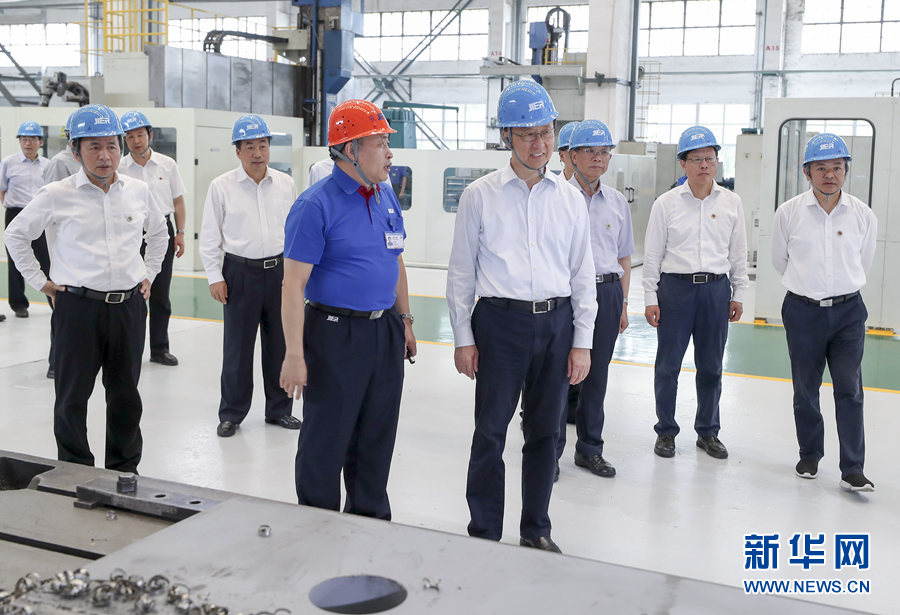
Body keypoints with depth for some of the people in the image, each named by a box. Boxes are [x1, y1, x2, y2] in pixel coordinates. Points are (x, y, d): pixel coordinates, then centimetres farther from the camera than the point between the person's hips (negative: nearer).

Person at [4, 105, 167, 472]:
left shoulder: (138, 191, 5)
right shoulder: (57, 196, -6)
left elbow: (158, 231, 24)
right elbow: (16, 234, 7)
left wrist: (149, 274, 16)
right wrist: (39, 281, 3)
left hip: (129, 305, 3)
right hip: (79, 307, -3)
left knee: (126, 393, 12)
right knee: (73, 396, 5)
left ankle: (125, 469, 27)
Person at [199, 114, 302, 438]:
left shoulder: (286, 184, 5)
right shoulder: (221, 186, -3)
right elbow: (209, 235, 0)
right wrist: (215, 277, -4)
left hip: (279, 270, 3)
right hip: (240, 272, -3)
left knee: (280, 343, 10)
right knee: (237, 346, 3)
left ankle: (279, 409, 24)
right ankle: (231, 414, 17)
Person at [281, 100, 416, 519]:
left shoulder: (386, 196, 9)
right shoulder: (316, 205, -13)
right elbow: (293, 284, -15)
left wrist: (405, 320, 18)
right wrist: (295, 354, -19)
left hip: (385, 332, 7)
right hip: (335, 334, -6)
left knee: (377, 437, 16)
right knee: (326, 441, 5)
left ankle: (370, 517, 33)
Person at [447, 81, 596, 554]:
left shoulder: (569, 197, 7)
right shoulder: (480, 195, 0)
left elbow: (583, 273, 9)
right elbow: (461, 271, 2)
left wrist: (582, 341, 4)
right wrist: (463, 338, -1)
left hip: (556, 322, 3)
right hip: (501, 321, -2)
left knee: (544, 431, 11)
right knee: (490, 431, 1)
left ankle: (536, 530, 26)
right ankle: (484, 532, 15)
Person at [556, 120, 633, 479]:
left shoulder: (617, 202, 11)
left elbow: (624, 257, 16)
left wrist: (623, 304, 13)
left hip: (607, 292, 4)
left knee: (597, 374, 10)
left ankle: (590, 449, 23)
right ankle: (551, 451, 12)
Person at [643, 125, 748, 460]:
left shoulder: (731, 202, 6)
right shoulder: (666, 203, -1)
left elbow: (738, 251, 11)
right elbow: (652, 254, 1)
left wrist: (738, 294, 10)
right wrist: (650, 298, -2)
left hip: (716, 288, 2)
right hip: (675, 286, -2)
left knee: (711, 366, 9)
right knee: (668, 364, 3)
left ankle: (708, 432, 24)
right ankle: (666, 431, 17)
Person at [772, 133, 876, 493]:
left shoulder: (863, 215, -2)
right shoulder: (789, 212, -5)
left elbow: (863, 263, 13)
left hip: (848, 311, 0)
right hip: (802, 311, 0)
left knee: (850, 390, -3)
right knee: (805, 390, 10)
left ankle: (852, 470, 3)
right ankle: (809, 456, 28)